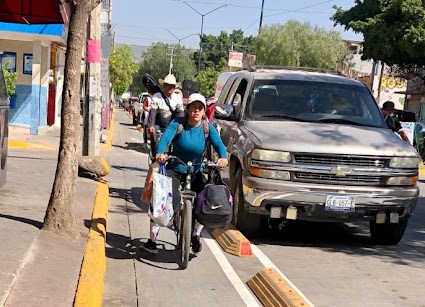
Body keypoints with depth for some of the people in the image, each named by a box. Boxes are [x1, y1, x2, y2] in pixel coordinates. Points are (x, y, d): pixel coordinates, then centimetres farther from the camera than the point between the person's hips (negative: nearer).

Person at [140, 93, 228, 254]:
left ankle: (195, 235, 13)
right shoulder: (178, 124, -11)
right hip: (174, 170, -2)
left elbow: (218, 143, -16)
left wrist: (223, 156, -39)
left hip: (196, 172, 2)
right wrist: (160, 153, -47)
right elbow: (165, 137, -26)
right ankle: (152, 240, -8)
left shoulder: (207, 127, -4)